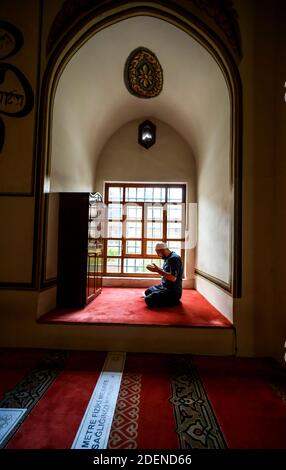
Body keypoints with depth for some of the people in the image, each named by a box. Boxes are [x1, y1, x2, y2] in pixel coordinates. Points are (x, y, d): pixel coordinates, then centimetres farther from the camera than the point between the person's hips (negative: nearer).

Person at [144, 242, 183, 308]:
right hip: (164, 287, 10)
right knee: (147, 292, 22)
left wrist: (158, 271, -28)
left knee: (148, 300, -21)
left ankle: (173, 300, -5)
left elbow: (173, 278, -29)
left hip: (173, 291, -10)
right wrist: (157, 269, 6)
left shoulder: (174, 258, -22)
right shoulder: (168, 258, 9)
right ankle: (167, 299, 11)